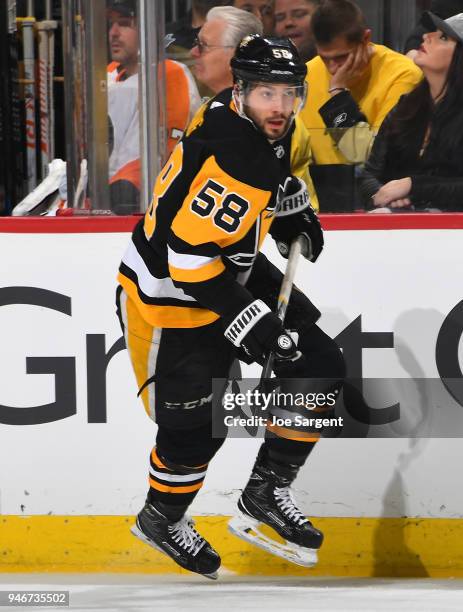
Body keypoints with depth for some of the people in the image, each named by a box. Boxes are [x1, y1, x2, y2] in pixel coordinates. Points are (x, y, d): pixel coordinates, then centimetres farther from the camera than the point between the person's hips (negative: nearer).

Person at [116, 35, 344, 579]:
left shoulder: (267, 126, -6)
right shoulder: (231, 166, -34)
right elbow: (189, 258, -32)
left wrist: (291, 206, 14)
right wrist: (246, 318, -29)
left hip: (232, 270, 9)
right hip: (168, 293, -9)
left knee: (318, 369, 4)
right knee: (194, 424, -1)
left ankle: (267, 491, 15)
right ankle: (160, 520, 29)